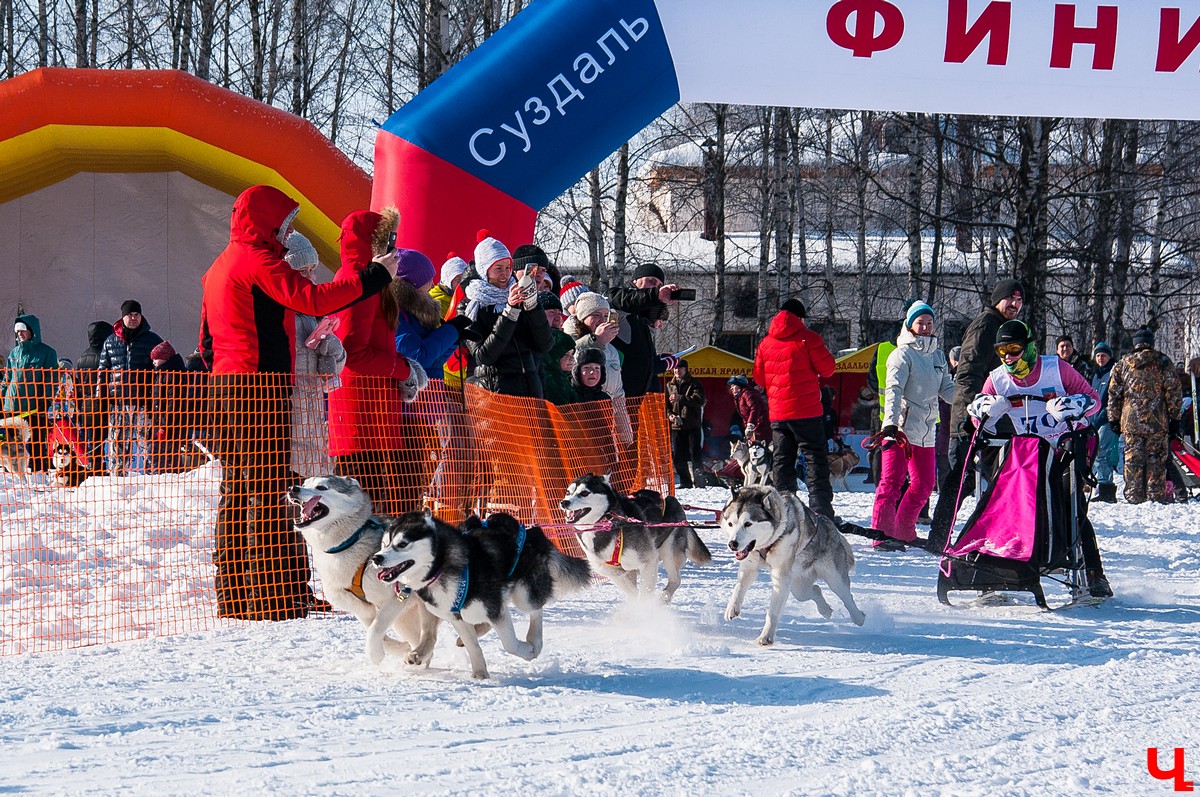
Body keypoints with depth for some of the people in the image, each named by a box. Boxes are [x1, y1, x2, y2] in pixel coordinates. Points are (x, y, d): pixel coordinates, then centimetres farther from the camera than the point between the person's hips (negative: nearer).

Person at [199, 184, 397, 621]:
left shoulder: (220, 267, 20)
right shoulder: (259, 260, -9)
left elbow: (208, 341, 22)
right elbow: (312, 299, -21)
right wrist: (376, 275, -16)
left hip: (227, 385, 10)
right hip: (261, 384, -10)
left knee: (238, 488, 9)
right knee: (269, 488, -10)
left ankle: (235, 594, 10)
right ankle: (276, 596, -13)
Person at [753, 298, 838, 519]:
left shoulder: (766, 343, 8)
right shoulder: (807, 338, -6)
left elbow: (759, 377, 14)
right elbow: (827, 368, -5)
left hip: (777, 412, 4)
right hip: (806, 410, -4)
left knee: (782, 461, 11)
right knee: (815, 459, -3)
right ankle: (821, 510, -13)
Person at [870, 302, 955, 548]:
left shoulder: (938, 356, 15)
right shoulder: (902, 355, -6)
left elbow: (947, 389, 16)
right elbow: (894, 391, -15)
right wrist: (891, 424, -27)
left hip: (926, 430, 7)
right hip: (900, 428, -7)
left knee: (925, 483, 10)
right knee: (893, 480, -11)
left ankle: (904, 532, 20)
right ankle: (882, 534, -9)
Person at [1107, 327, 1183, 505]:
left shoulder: (1123, 364, 5)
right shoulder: (1163, 363, 0)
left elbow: (1114, 394, 8)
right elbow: (1174, 393, -1)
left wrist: (1114, 419, 15)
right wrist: (1175, 418, 5)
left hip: (1131, 422, 1)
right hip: (1157, 423, -1)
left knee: (1133, 459, 5)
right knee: (1156, 460, 3)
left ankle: (1134, 495, 4)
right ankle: (1156, 494, 1)